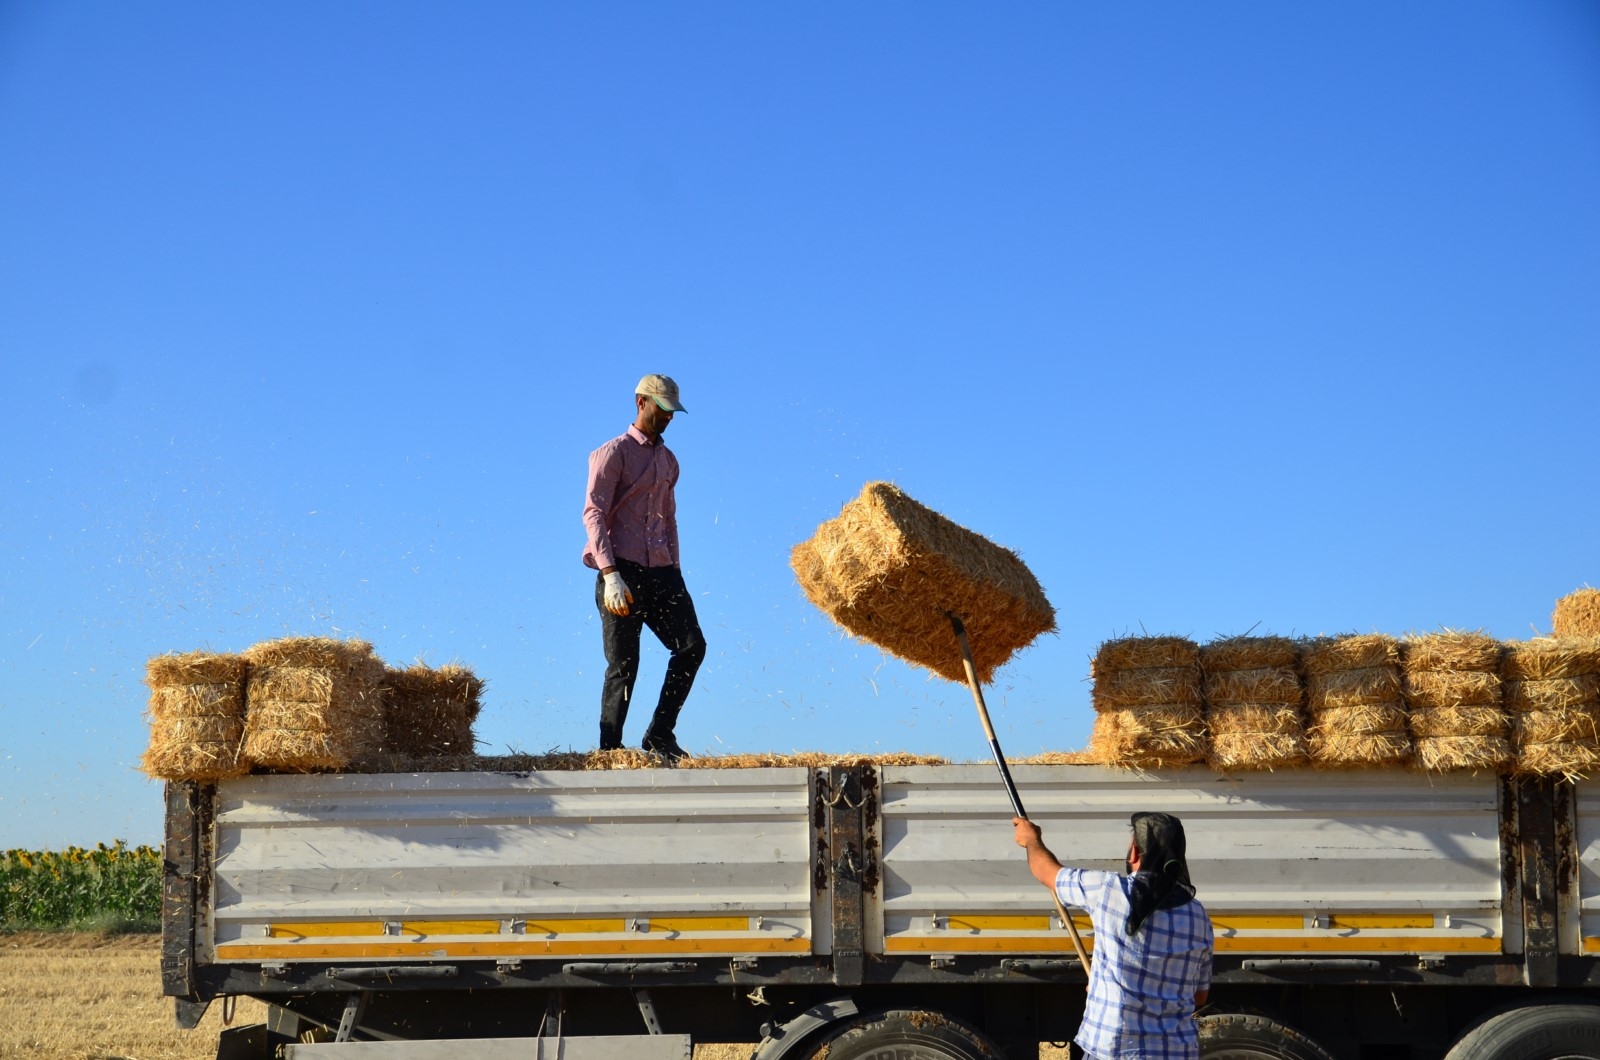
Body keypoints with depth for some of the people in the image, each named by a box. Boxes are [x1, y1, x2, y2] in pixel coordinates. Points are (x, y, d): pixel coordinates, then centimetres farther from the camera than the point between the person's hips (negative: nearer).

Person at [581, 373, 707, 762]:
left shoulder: (668, 460, 19)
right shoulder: (613, 453, -3)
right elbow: (593, 513, -11)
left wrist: (674, 571, 17)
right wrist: (611, 575, -21)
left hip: (660, 571, 6)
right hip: (622, 572, -6)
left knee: (692, 646, -4)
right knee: (623, 667, -6)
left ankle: (660, 733, 6)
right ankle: (608, 752, 2)